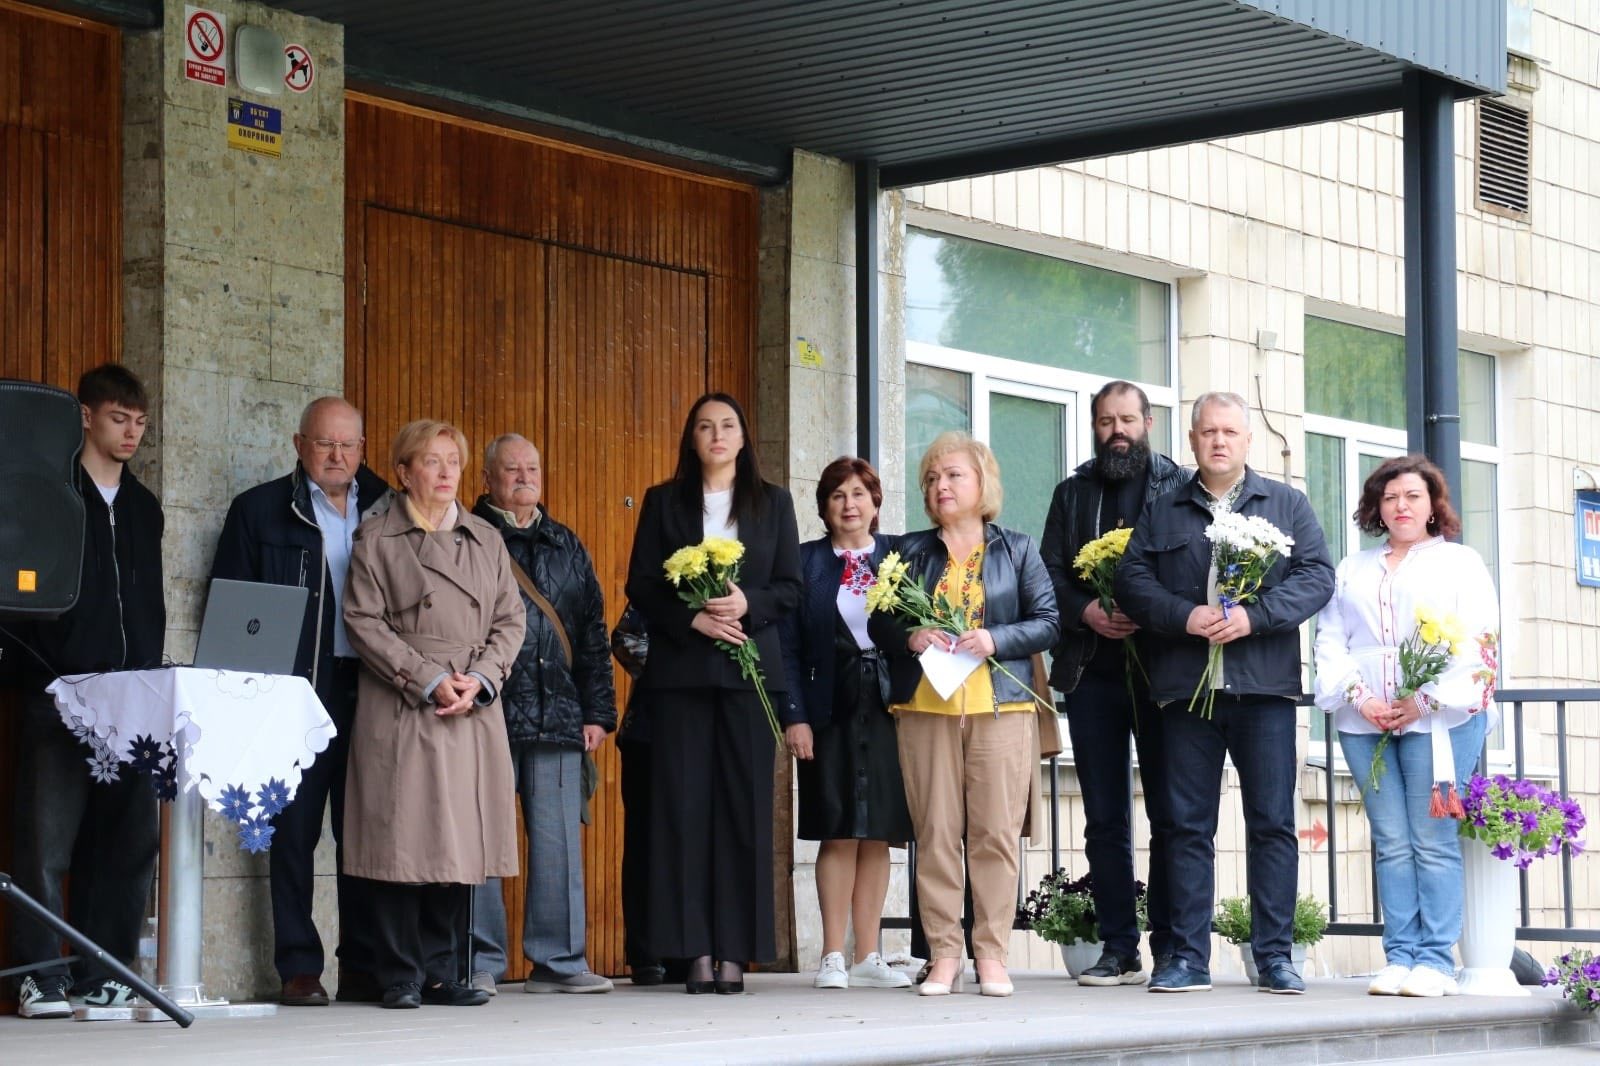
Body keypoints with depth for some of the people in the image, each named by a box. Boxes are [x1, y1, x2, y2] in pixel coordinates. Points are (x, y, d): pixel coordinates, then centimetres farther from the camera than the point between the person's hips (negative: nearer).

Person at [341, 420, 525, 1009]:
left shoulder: (486, 539, 16)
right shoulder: (376, 537, 4)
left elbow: (510, 620, 12)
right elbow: (363, 621, -4)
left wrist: (479, 681, -5)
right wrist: (429, 680, -11)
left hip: (474, 716, 4)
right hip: (399, 713, -4)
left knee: (459, 844, 2)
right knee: (402, 844, -5)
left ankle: (442, 973, 9)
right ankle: (401, 977, 2)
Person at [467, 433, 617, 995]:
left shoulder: (566, 547, 19)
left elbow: (593, 633, 18)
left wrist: (597, 711, 12)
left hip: (557, 715, 4)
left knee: (558, 840, 3)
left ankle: (558, 959, 9)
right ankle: (481, 963, 5)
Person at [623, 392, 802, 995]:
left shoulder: (773, 503, 13)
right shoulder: (664, 503, 11)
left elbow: (790, 586, 8)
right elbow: (641, 587, 4)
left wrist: (748, 603, -11)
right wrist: (693, 619, -11)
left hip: (750, 669, 0)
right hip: (680, 671, 0)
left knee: (745, 804, -3)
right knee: (684, 805, -5)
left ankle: (736, 951, -2)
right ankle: (696, 950, -4)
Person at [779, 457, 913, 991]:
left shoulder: (900, 555, 8)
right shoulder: (804, 562, 5)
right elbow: (789, 646, 2)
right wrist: (794, 716, -7)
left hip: (888, 707, 2)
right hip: (830, 711, -1)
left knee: (879, 835, 3)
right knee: (839, 833, -3)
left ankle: (868, 957, 8)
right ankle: (833, 957, 1)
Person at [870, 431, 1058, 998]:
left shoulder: (1017, 549, 10)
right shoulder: (910, 551, 14)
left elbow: (1047, 623, 4)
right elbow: (879, 623, 12)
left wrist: (994, 640, -12)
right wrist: (910, 638, -9)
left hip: (1000, 708, -1)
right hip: (924, 707, 1)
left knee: (996, 833, -4)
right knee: (934, 833, -2)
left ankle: (991, 955, 1)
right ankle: (944, 954, 3)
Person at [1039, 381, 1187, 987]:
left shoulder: (1180, 487, 5)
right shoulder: (1073, 493, 16)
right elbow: (1049, 572, 9)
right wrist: (1087, 611, -9)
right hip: (1093, 671, 4)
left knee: (1169, 815, -3)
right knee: (1104, 819, 4)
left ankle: (1171, 947, 2)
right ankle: (1119, 950, 8)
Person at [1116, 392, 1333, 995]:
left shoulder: (1288, 505, 13)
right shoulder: (1161, 513, 15)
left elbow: (1317, 576, 2)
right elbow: (1132, 580, 5)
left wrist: (1254, 616, -13)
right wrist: (1184, 616, -13)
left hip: (1264, 685, -1)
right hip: (1185, 688, 1)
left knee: (1272, 822, -1)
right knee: (1188, 825, 1)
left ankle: (1274, 956, 4)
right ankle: (1188, 958, 4)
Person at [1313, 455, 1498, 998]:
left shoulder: (1460, 562, 10)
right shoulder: (1353, 570, 21)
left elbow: (1476, 641, -2)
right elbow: (1331, 640, 13)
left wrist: (1427, 700, -12)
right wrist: (1358, 696, -5)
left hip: (1438, 719, -3)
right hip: (1365, 722, 3)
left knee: (1433, 842, -6)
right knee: (1391, 844, 1)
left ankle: (1436, 962, -5)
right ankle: (1399, 958, 2)